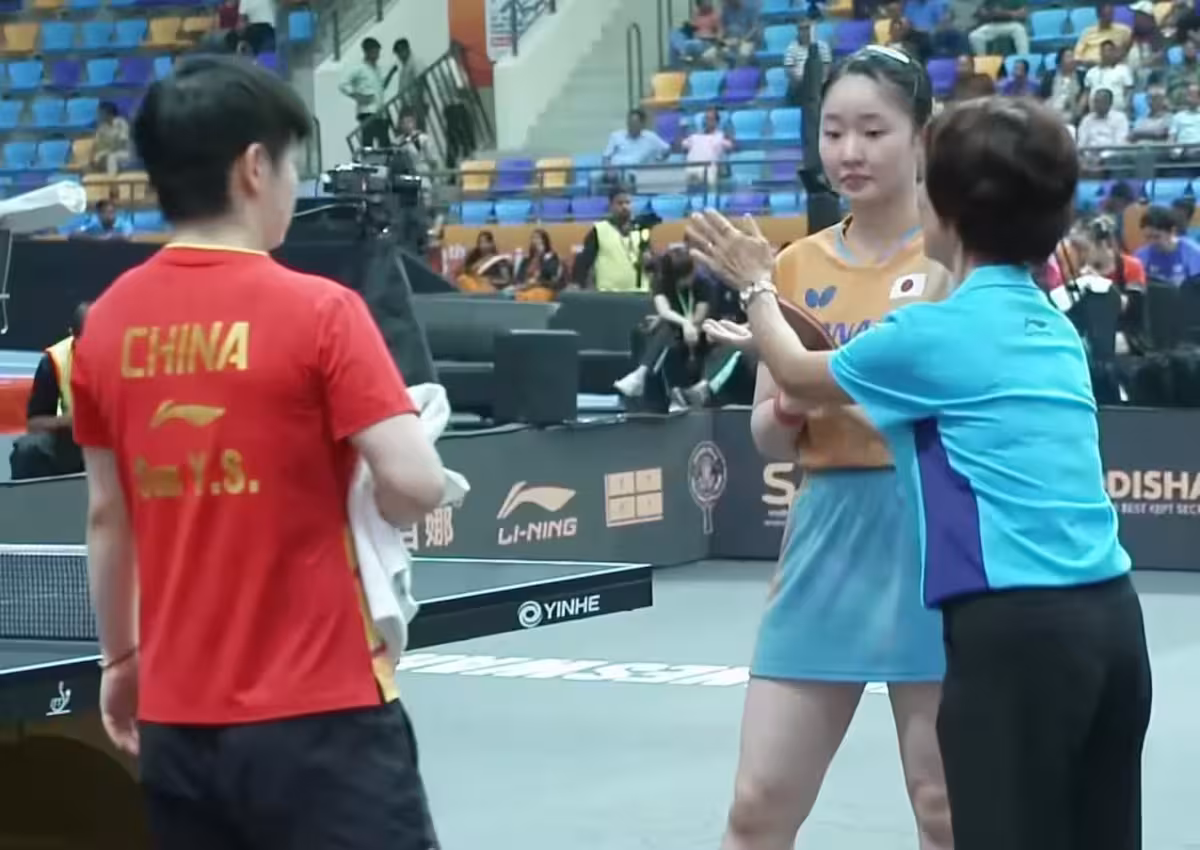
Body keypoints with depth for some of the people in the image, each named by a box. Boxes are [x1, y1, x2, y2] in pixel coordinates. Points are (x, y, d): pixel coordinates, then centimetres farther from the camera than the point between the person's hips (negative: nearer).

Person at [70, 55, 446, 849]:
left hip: (174, 715, 6)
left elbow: (106, 516, 12)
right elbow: (414, 487, -18)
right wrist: (354, 491, 4)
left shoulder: (109, 321, 4)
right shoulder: (316, 310, -12)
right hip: (314, 711, -6)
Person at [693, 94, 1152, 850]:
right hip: (1108, 615, 8)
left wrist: (755, 286, 30)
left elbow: (799, 375, 13)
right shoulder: (1052, 326, 16)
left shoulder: (939, 331, -7)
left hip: (1016, 627, -8)